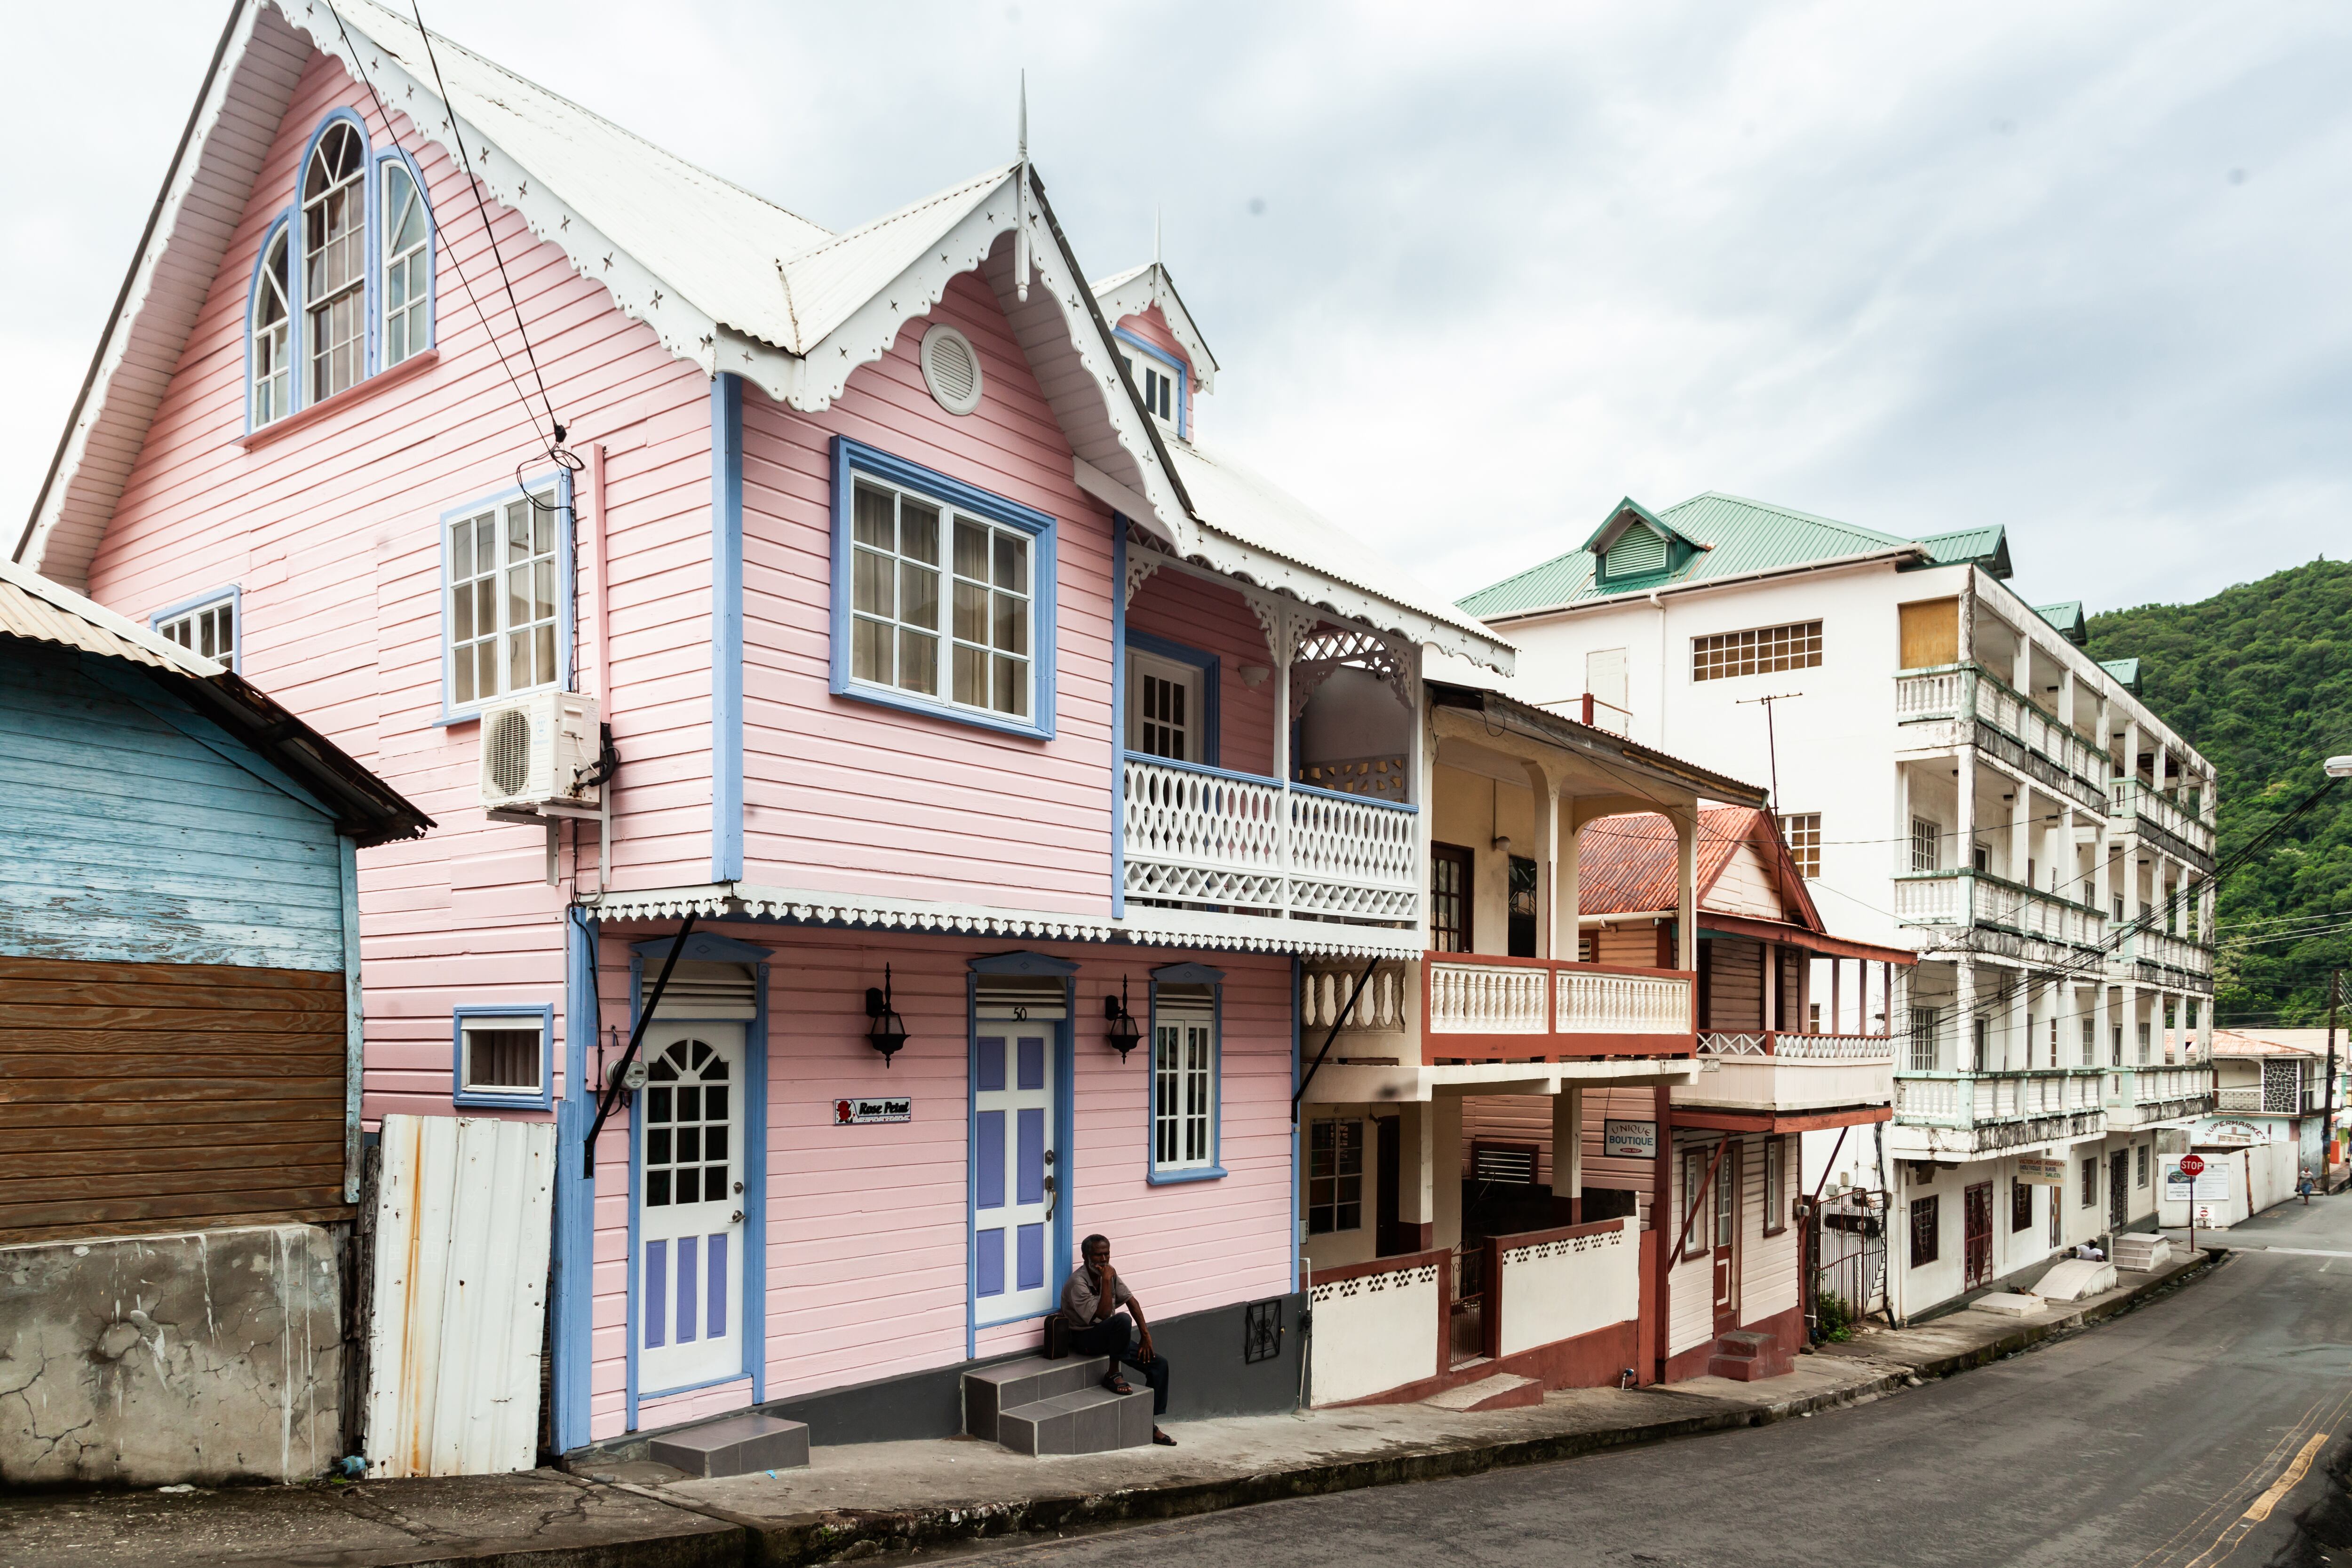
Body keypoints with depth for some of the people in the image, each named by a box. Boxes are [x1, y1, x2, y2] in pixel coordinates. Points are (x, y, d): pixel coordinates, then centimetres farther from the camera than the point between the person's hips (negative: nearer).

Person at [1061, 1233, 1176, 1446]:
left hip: (1111, 1336, 8)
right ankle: (1113, 1376, -17)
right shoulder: (1078, 1282, -21)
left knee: (1159, 1364, -6)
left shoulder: (1109, 1273, 2)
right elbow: (1102, 1314, -28)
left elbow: (1131, 1301, 3)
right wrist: (1106, 1281, -28)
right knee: (1122, 1320, -37)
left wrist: (1146, 1336, -3)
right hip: (1085, 1339, -8)